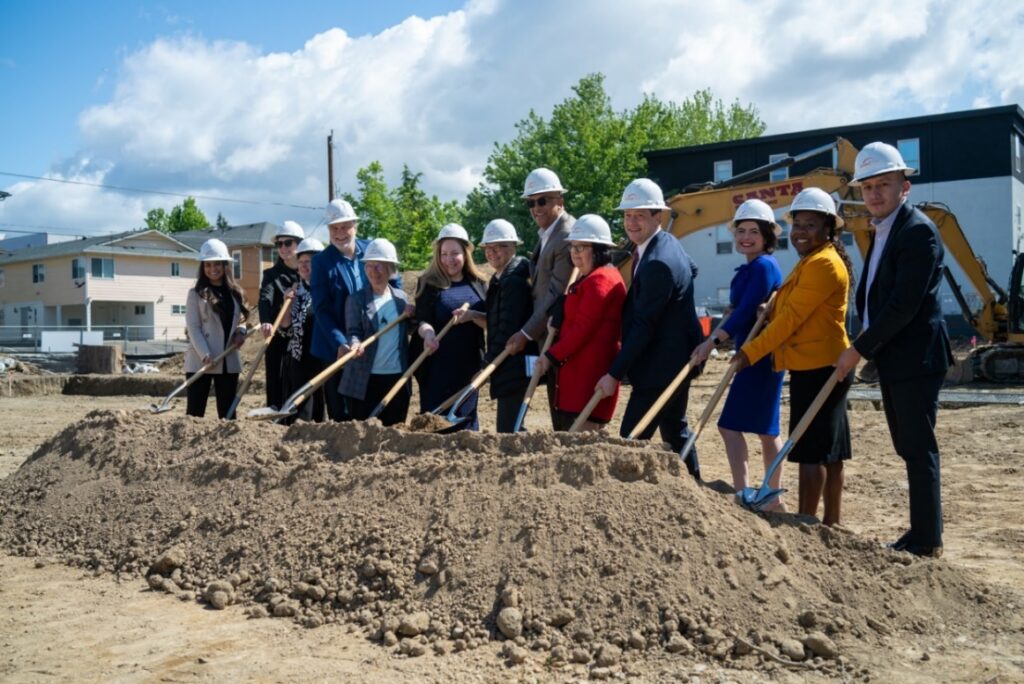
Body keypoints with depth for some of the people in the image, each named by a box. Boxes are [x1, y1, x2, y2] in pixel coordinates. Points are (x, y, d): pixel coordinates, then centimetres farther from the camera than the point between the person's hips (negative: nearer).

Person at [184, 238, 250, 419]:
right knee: (195, 411, -2)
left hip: (229, 361, 4)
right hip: (200, 361, -4)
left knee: (228, 411, 8)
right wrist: (205, 355, -19)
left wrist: (241, 331, -4)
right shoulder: (196, 293, -1)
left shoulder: (235, 292, 12)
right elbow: (193, 327, -7)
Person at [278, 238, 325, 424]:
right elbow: (285, 330, 7)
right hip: (299, 360, 4)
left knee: (323, 409, -2)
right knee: (300, 412, 4)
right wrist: (288, 304, -6)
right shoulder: (295, 292, 10)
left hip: (323, 358, -3)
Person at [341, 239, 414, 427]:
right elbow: (353, 332, -10)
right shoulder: (356, 300, -2)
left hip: (398, 377, 3)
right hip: (365, 379, -3)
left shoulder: (401, 298, 8)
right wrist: (355, 344, -29)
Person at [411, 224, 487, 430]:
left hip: (468, 363, 2)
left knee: (466, 415, 7)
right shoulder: (428, 283, 2)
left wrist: (472, 316, -16)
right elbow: (422, 319, -8)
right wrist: (427, 333, -30)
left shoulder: (477, 283, 9)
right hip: (436, 364, -2)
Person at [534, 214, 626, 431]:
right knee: (590, 435, 13)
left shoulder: (601, 279, -13)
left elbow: (583, 327, -18)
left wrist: (552, 356, -14)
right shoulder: (588, 279, 21)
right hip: (580, 370, 11)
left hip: (592, 371, -11)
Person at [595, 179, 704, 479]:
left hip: (661, 366, -11)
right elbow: (689, 270, 26)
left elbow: (643, 325, -26)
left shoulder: (657, 263, -26)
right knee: (674, 429, 22)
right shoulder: (668, 242, 6)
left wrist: (614, 374, -23)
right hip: (676, 358, 11)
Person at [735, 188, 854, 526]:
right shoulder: (809, 263, 19)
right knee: (828, 450, 14)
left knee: (812, 450, -7)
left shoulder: (823, 263, -15)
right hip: (815, 368, 10)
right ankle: (832, 521, 22)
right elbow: (785, 312, 20)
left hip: (819, 368, -10)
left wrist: (751, 352, -15)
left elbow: (791, 317, -18)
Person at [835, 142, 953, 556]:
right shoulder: (881, 232, 15)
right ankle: (919, 533, 26)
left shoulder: (918, 231, -15)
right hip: (891, 361, 9)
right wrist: (866, 347, 7)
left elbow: (904, 305, -22)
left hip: (915, 360, -9)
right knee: (908, 449, 15)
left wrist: (859, 349, -16)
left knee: (919, 449, -3)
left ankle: (927, 540, 6)